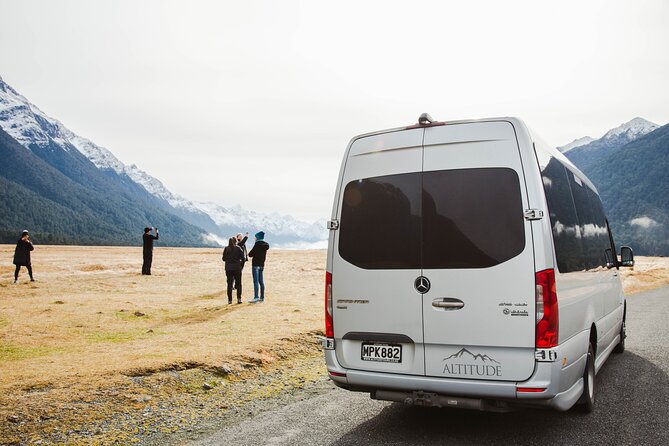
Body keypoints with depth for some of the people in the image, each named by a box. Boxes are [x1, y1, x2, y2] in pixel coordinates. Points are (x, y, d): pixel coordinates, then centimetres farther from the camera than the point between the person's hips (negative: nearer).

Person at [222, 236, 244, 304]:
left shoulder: (226, 249, 0)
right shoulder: (238, 248, -7)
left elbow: (224, 259, 3)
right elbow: (242, 258, -10)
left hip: (228, 268, 2)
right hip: (237, 268, -2)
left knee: (229, 284, 7)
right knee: (238, 284, 8)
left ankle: (230, 300, 6)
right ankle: (239, 298, 3)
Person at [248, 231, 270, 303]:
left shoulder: (257, 244, -13)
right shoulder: (265, 245, 10)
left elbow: (250, 254, -13)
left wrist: (250, 254, 9)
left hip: (256, 264, -8)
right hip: (262, 264, 8)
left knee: (256, 281, -8)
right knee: (261, 281, 10)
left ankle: (256, 297, -11)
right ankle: (262, 297, 13)